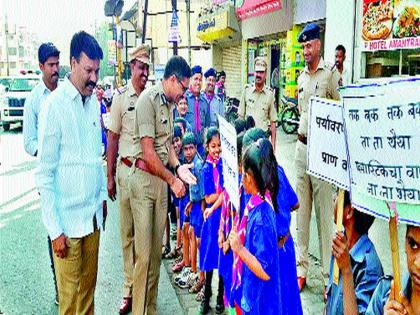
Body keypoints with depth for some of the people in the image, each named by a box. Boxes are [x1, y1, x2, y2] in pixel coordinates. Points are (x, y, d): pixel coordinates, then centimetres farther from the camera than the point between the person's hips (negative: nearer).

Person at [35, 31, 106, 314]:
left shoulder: (94, 102, 7)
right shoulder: (55, 105, -14)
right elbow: (45, 173, -13)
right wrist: (55, 229, -14)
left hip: (94, 213, 6)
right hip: (69, 218, -6)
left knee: (89, 284, 18)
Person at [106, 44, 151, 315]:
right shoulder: (121, 97, -3)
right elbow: (113, 138, -1)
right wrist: (110, 177, -2)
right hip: (127, 169, -2)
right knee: (128, 232, 7)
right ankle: (129, 288, 20)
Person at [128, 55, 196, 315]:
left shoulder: (169, 103, 13)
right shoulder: (148, 99, -14)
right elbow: (148, 152, -18)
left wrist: (178, 166, 3)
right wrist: (172, 180, -11)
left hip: (162, 179, 8)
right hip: (144, 178, -8)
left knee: (157, 251, 13)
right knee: (144, 254, -5)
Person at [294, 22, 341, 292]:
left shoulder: (329, 75, -7)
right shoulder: (301, 77, 15)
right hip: (301, 146, 7)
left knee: (324, 213, -4)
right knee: (301, 211, 12)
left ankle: (329, 275, 6)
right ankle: (301, 269, 22)